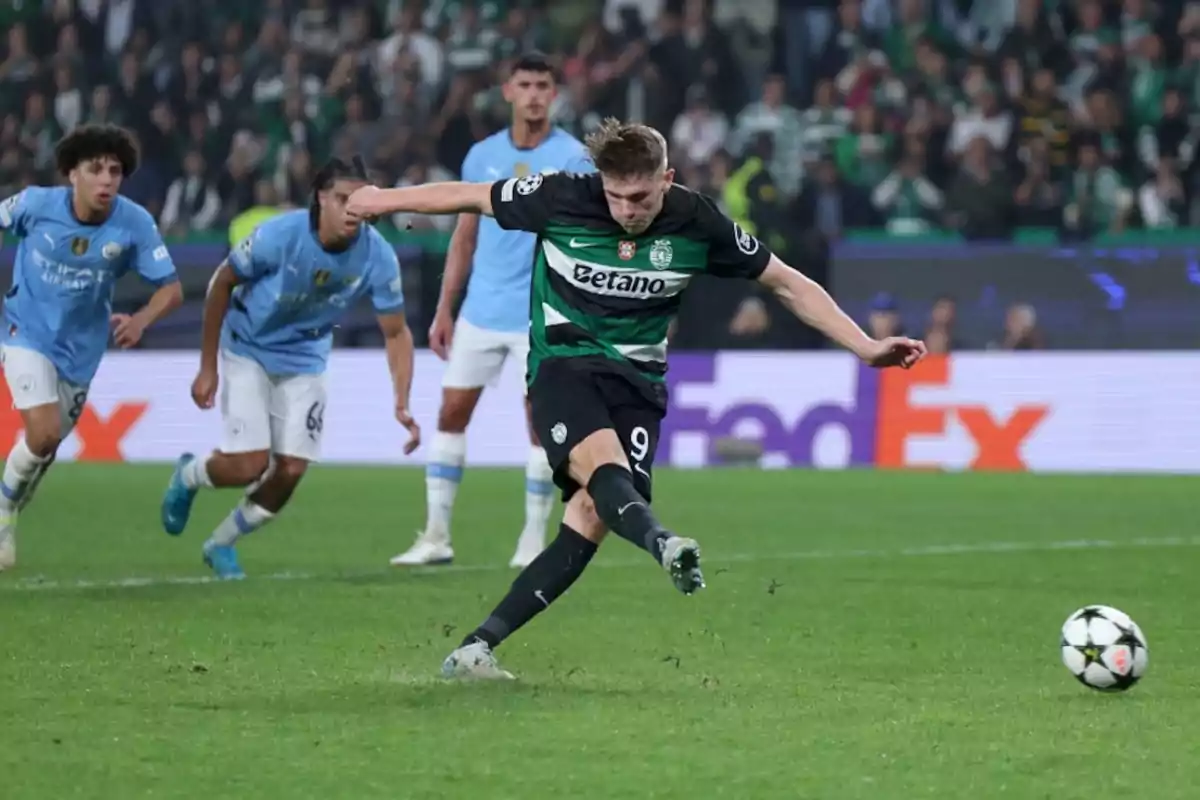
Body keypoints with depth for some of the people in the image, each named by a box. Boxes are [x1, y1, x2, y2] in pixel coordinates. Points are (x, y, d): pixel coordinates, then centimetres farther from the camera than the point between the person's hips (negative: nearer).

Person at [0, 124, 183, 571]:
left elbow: (171, 289, -14)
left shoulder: (135, 224, -18)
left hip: (79, 349, 3)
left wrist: (141, 321, -33)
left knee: (46, 446, 15)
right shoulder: (37, 205, -19)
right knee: (43, 433, -21)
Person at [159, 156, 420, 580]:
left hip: (304, 362, 3)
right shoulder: (279, 235, -28)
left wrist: (402, 405, -20)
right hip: (247, 351, -3)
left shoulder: (377, 256, -20)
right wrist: (208, 367, -10)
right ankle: (188, 475, 22)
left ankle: (221, 543, 24)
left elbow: (396, 332, -8)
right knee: (249, 465, -14)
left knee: (290, 472, -3)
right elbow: (221, 283, -13)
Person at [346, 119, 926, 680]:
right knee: (601, 462, -34)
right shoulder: (562, 199, -11)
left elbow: (788, 284, 2)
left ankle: (477, 649, -13)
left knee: (590, 519, -16)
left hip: (636, 379, 2)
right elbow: (471, 197, 5)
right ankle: (661, 544, -66)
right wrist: (385, 199, 17)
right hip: (563, 362, -2)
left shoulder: (698, 223, -7)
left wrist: (866, 348, -3)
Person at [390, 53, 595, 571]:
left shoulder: (572, 157, -5)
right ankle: (436, 536, 10)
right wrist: (444, 309, 11)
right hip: (481, 310, 4)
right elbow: (465, 237, 14)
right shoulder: (482, 156, 8)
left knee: (541, 422, -5)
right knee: (451, 412, 3)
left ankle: (534, 539, 7)